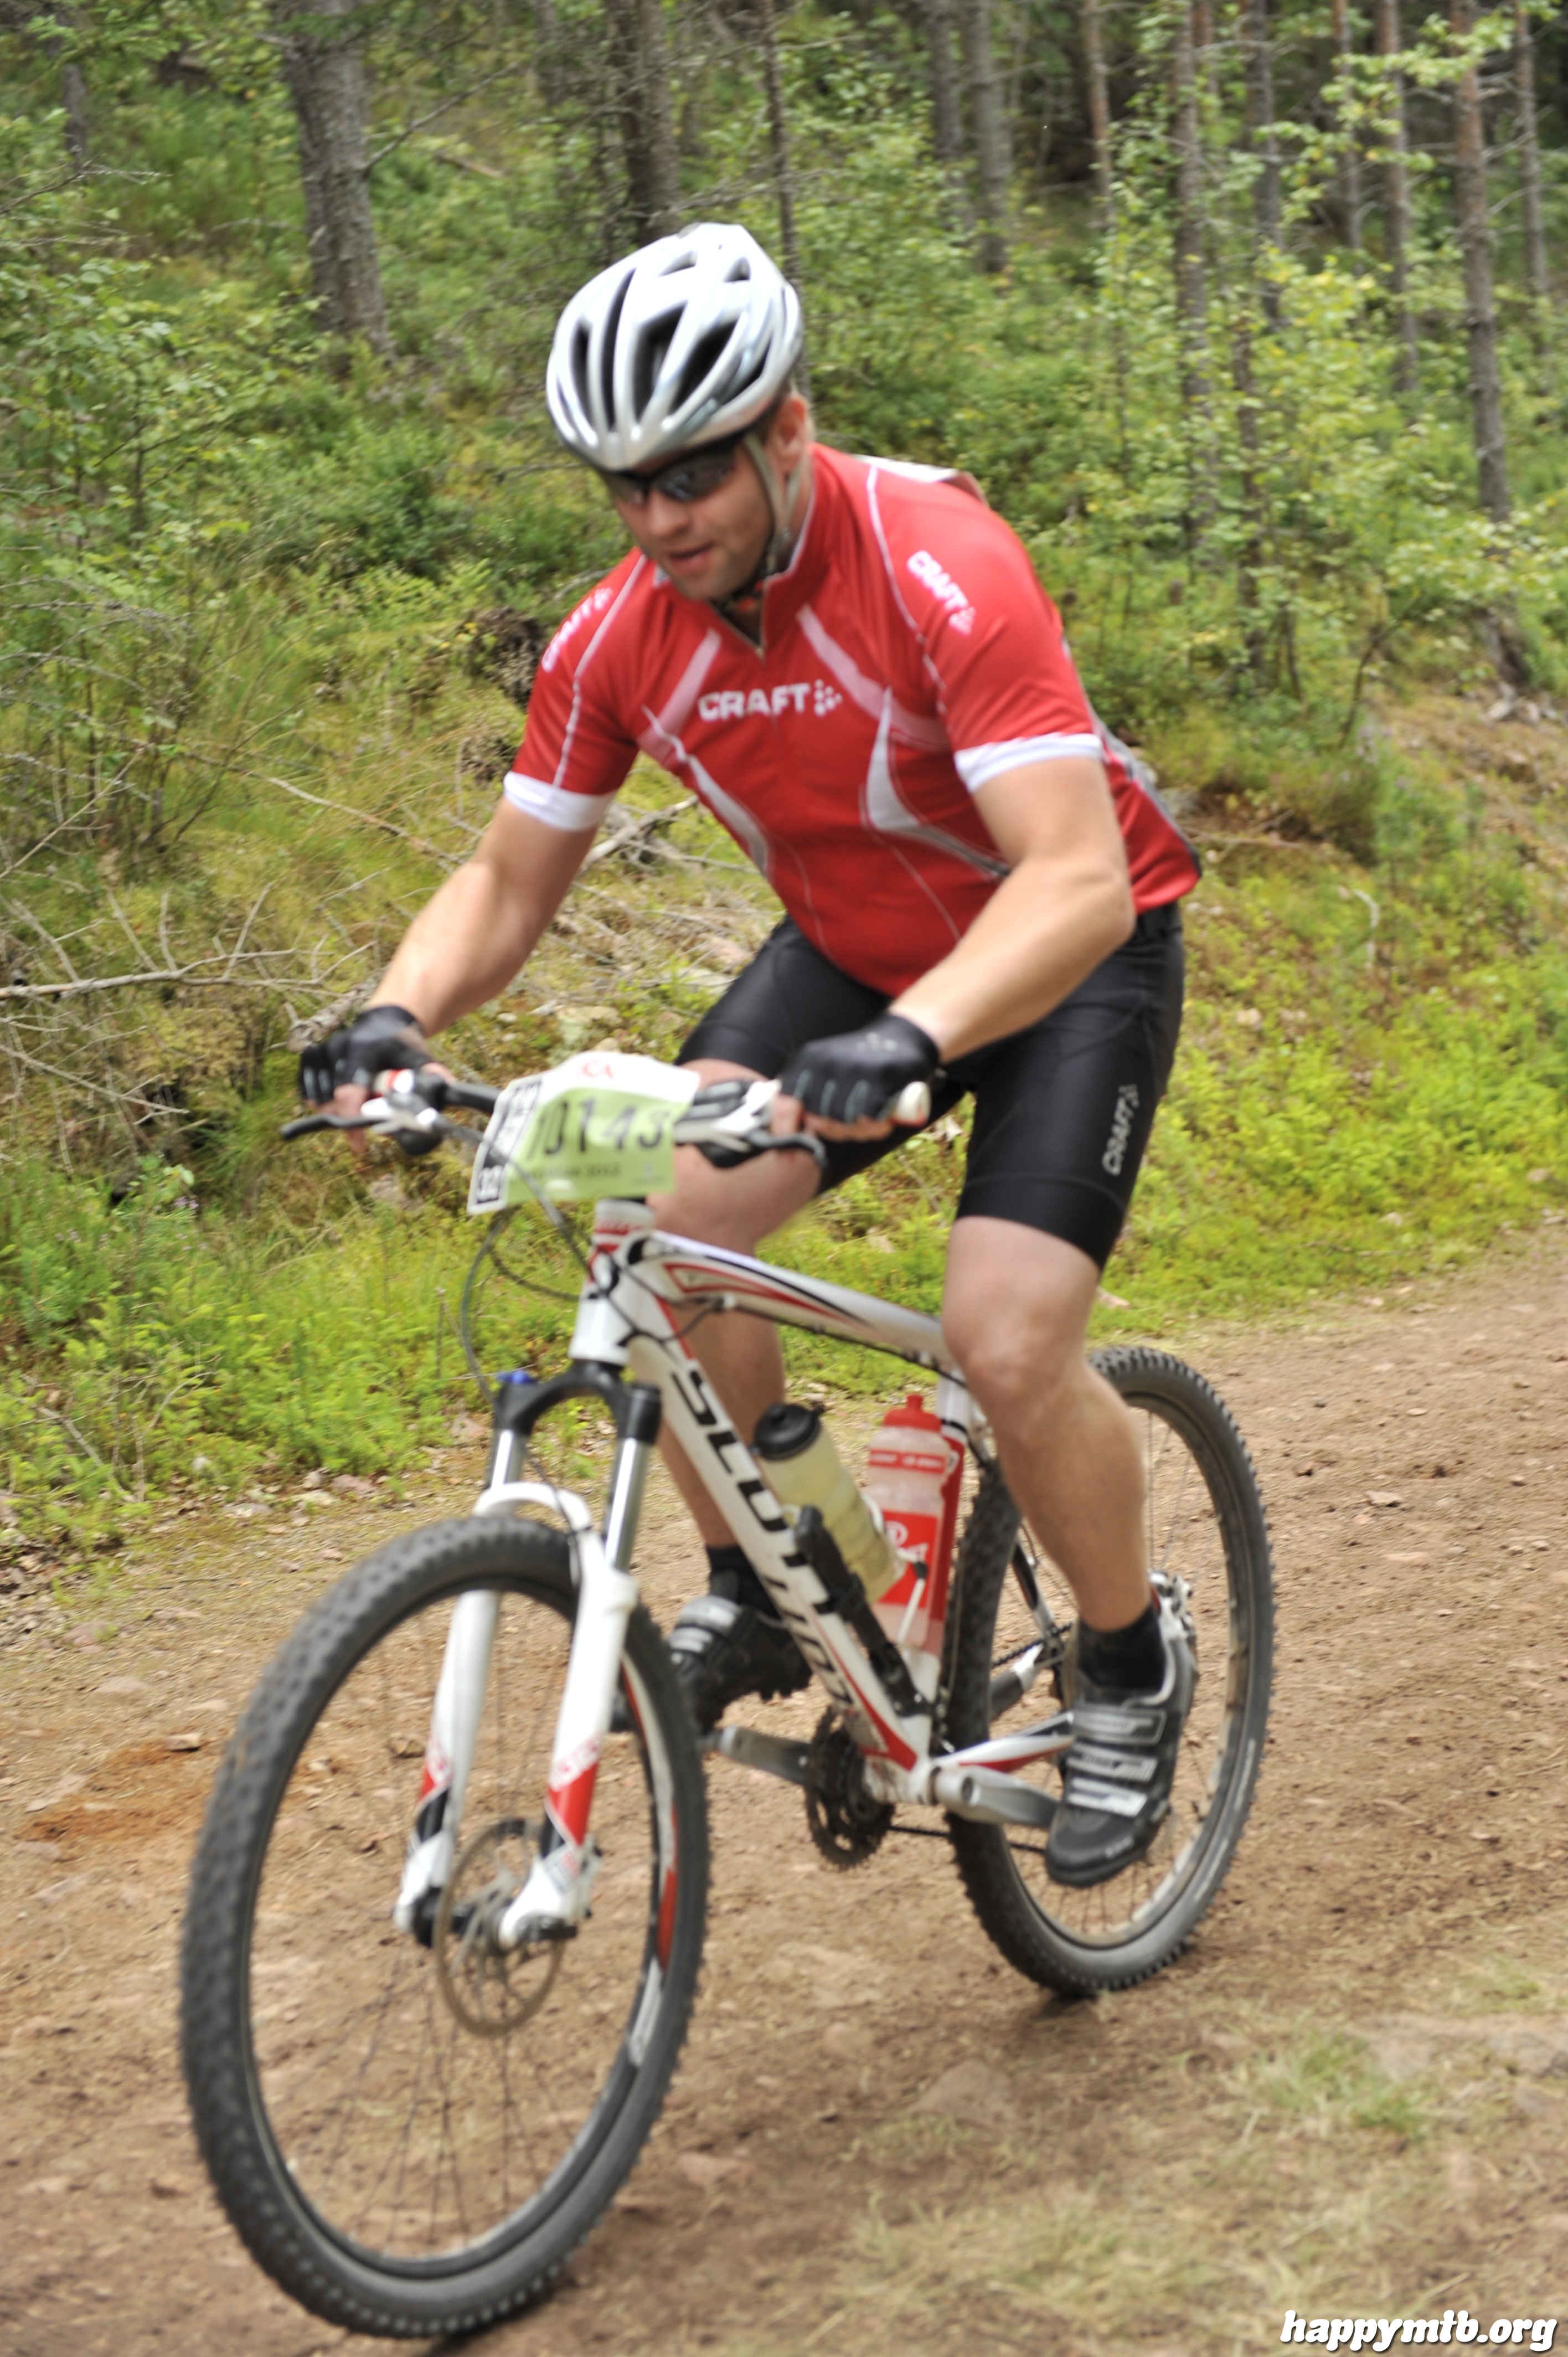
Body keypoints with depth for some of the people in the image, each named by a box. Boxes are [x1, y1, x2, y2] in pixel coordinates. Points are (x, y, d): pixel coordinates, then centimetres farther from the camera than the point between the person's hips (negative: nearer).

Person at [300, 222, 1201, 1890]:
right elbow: (509, 883, -5)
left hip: (1076, 948, -5)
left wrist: (911, 1038, -57)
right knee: (665, 1226, -17)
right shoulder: (618, 639, -14)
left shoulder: (938, 570, -32)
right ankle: (756, 1600, 5)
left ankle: (1132, 1668, 6)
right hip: (853, 947, 5)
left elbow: (1078, 878, -40)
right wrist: (399, 1016, -27)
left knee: (1006, 1338, -22)